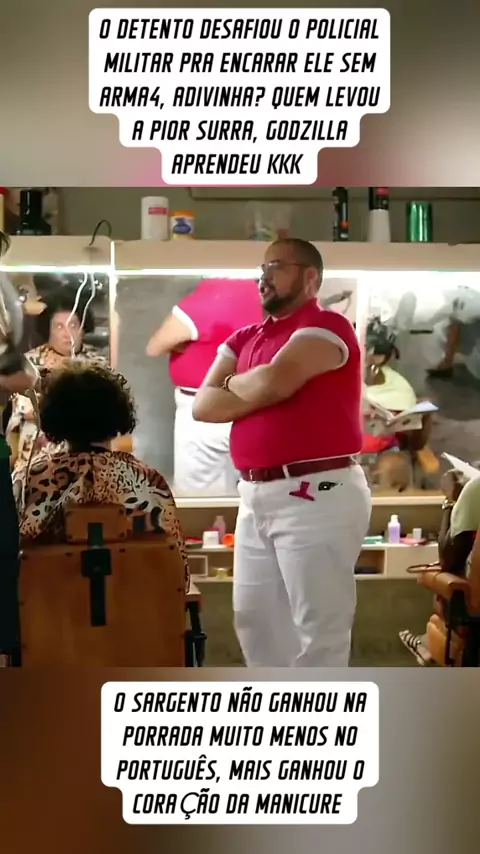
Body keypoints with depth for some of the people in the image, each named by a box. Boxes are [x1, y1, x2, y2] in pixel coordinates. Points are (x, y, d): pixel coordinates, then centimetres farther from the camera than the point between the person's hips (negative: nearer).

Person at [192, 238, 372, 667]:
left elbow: (273, 381, -22)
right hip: (256, 496, 9)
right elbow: (203, 405, 6)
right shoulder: (243, 338, 17)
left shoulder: (326, 326, -6)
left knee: (318, 630, -1)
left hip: (316, 494, -8)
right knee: (254, 619, 16)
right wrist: (258, 390, -10)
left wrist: (234, 383, 1)